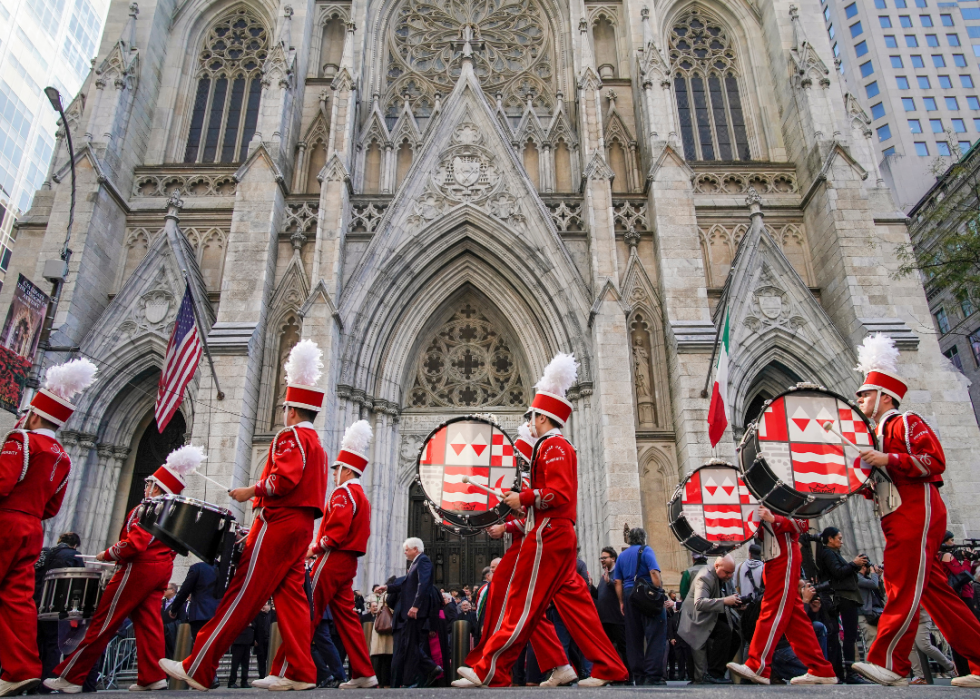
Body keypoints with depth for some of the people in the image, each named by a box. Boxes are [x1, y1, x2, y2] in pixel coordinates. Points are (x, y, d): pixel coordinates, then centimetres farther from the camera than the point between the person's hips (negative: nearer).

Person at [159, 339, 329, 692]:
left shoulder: (291, 436, -8)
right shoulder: (316, 444, 21)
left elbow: (283, 478, -22)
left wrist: (251, 491, -9)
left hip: (278, 524, -9)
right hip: (300, 526, 9)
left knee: (242, 595, -4)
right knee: (290, 597, 6)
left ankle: (197, 668, 4)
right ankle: (301, 673, 3)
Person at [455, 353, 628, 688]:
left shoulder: (553, 446, -11)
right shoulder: (560, 447, 20)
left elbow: (559, 494, -22)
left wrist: (523, 498, -13)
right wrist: (523, 504, 16)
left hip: (547, 536, -10)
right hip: (558, 536, 10)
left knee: (521, 605, -4)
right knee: (574, 603, 10)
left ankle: (489, 671, 3)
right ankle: (608, 668, 12)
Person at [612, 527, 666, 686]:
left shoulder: (622, 555, 16)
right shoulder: (646, 550, 0)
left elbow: (618, 582, 11)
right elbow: (654, 573, -14)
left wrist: (622, 602, 13)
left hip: (628, 595, 6)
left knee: (633, 637, 8)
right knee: (655, 635, -3)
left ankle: (638, 676, 11)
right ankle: (653, 675, -9)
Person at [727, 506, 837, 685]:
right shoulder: (765, 507, 21)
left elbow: (803, 523, -13)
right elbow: (762, 534, 22)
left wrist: (773, 519, -24)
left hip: (785, 557, -9)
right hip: (774, 559, 9)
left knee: (773, 611, -12)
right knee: (794, 617, 7)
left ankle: (757, 667, -14)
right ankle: (821, 670, 12)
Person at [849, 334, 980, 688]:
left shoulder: (905, 422, -2)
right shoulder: (879, 433, 25)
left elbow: (934, 460, -15)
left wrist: (888, 460, -21)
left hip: (916, 514, -10)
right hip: (901, 519, 10)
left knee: (903, 587, -11)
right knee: (933, 590, 8)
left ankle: (886, 663, -12)